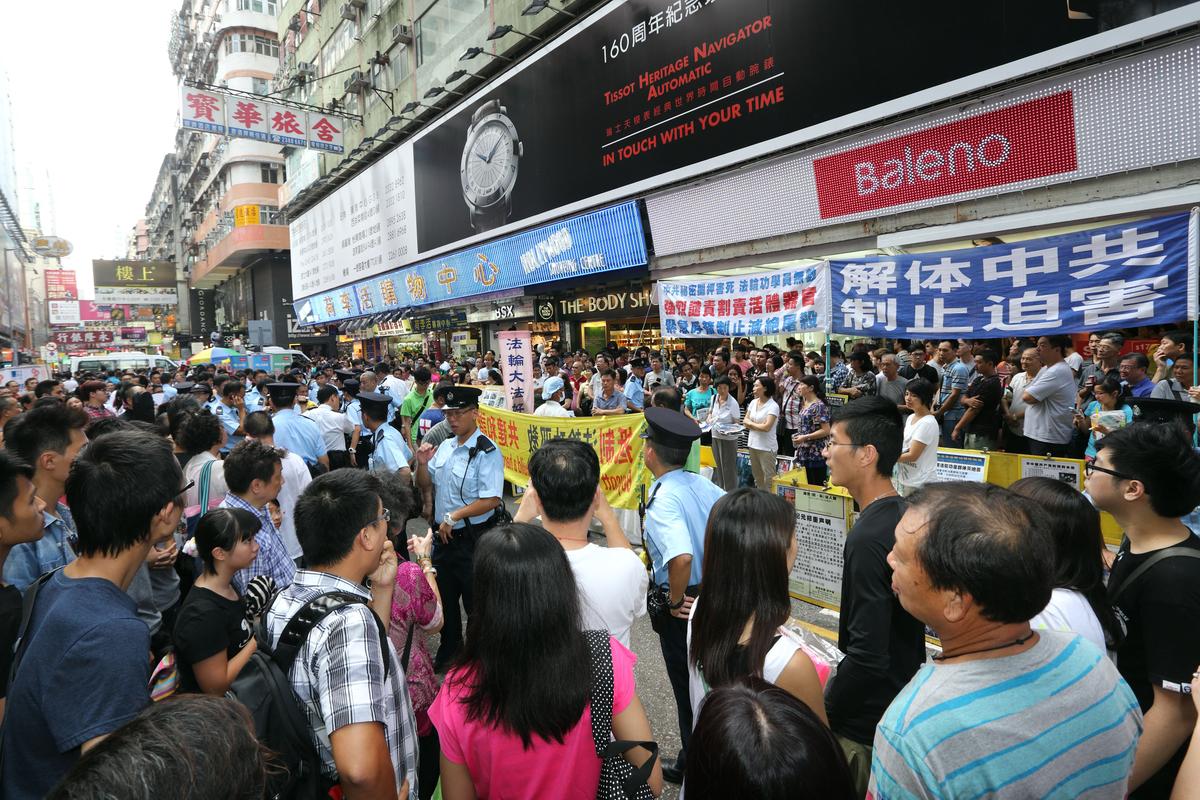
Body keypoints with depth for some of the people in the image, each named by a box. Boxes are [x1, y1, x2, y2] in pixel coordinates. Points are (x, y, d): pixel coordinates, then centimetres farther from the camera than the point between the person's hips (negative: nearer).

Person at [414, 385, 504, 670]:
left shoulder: (487, 452, -18)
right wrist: (422, 464, -5)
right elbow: (425, 485, 15)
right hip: (444, 535, 8)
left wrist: (453, 517, -23)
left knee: (476, 603, 6)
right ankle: (449, 651, 44)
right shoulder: (445, 447, 6)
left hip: (473, 539, -8)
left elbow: (492, 499, -25)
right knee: (444, 596, 23)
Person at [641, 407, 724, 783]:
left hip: (682, 605, -7)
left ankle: (692, 766, 34)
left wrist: (675, 600, -22)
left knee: (686, 685, 13)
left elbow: (681, 557, -39)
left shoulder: (663, 499, -26)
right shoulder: (703, 485, -5)